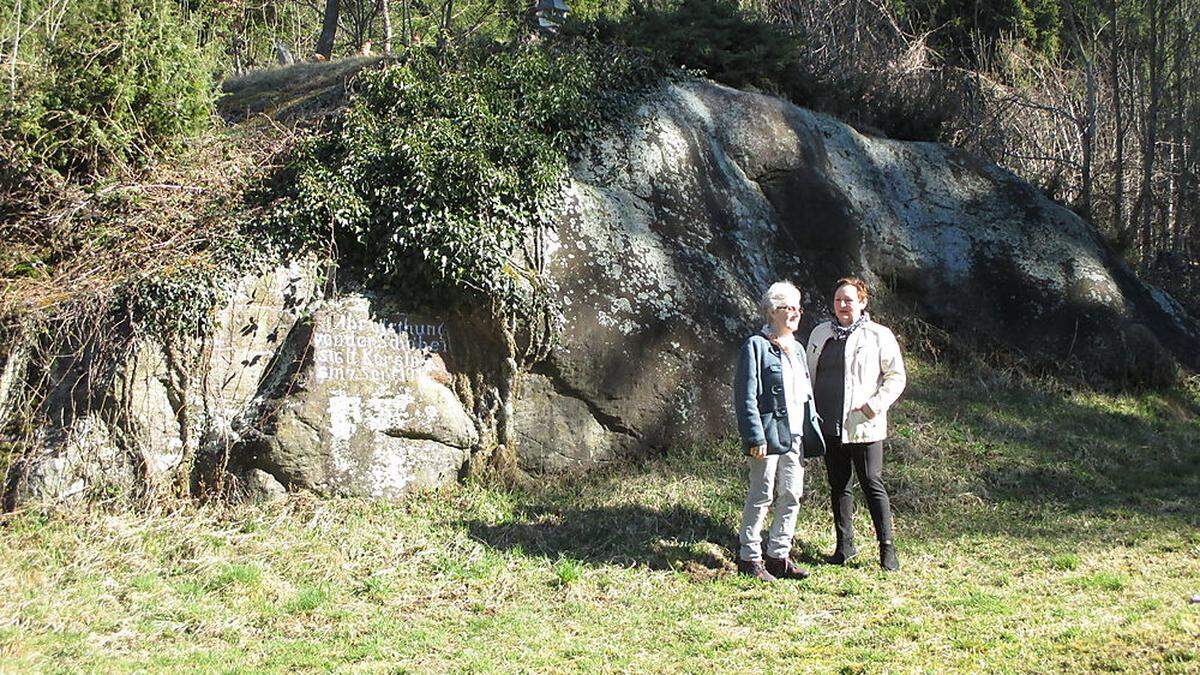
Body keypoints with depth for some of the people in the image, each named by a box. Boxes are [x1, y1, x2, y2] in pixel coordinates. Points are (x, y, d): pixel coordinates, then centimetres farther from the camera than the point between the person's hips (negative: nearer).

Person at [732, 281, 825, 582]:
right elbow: (746, 396, -12)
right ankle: (749, 557, 9)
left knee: (791, 497, 9)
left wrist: (812, 433, 15)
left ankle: (778, 555, 20)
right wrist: (755, 437, -18)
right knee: (761, 497, -2)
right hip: (769, 435, -7)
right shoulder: (755, 346, -7)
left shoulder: (796, 348, 18)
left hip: (794, 436, 8)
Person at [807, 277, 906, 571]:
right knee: (838, 485, 11)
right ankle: (845, 544, 21)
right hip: (829, 425, 5)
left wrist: (875, 405, -13)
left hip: (863, 427, -5)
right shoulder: (820, 334, 12)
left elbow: (896, 377, -2)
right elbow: (810, 375, 20)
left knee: (873, 484, -3)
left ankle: (887, 547, 5)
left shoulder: (879, 336, -3)